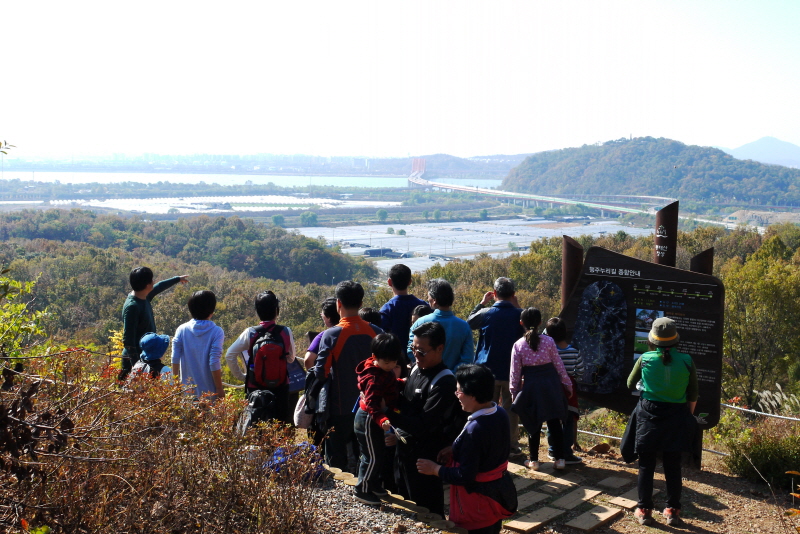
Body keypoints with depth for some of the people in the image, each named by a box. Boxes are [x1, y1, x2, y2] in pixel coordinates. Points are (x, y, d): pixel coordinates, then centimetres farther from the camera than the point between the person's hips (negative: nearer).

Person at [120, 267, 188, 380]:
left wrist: (178, 279, 42)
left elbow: (159, 287, 27)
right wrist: (135, 364, -26)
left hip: (146, 356, 9)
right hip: (136, 358, -9)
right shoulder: (132, 306, -23)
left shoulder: (144, 297, 3)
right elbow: (128, 339, -24)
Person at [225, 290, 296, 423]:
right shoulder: (286, 332, -7)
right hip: (280, 387, 0)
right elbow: (291, 358, 6)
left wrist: (240, 376, 7)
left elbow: (229, 355, -3)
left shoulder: (250, 333, -8)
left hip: (255, 388, 0)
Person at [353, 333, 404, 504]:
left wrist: (400, 383, 8)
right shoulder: (374, 378, -28)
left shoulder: (386, 370, 2)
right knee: (373, 457, -2)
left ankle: (375, 484, 35)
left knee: (382, 454, 19)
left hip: (377, 419, 10)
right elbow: (371, 404, -35)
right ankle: (363, 491, 11)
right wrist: (382, 420, -47)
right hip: (368, 420, -10)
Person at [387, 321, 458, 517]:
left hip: (425, 455, -8)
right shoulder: (417, 369, 3)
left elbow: (423, 425, -26)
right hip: (405, 447, 8)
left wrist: (387, 412, -25)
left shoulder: (444, 382, -23)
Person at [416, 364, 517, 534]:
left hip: (480, 501, -8)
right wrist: (456, 450, 5)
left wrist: (435, 469, -14)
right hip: (499, 491, 8)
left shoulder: (474, 429, -31)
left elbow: (465, 476, -27)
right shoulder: (500, 413, -6)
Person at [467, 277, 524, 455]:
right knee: (510, 409, 10)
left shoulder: (486, 313, -9)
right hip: (512, 371, 0)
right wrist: (516, 306, 6)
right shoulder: (519, 314, -9)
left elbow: (469, 323, 8)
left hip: (488, 370, 0)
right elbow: (526, 329, 10)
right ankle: (512, 445, 15)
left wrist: (481, 303, 14)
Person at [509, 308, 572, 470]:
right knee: (554, 422, 10)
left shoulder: (518, 345, -5)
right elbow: (559, 365, 0)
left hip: (531, 386, 0)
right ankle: (559, 459, 15)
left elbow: (515, 372, -2)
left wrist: (514, 392, 9)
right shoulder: (548, 341, -5)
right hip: (551, 384, 0)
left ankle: (534, 460, 16)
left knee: (534, 424, 10)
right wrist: (567, 384, 11)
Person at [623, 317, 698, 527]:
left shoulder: (645, 359, -8)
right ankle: (673, 511, 18)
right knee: (673, 466, 12)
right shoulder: (686, 361, -6)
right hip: (676, 418, 1)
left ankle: (644, 510, 12)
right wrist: (687, 418, 16)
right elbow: (693, 396, 3)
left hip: (649, 416, -1)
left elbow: (630, 384, 8)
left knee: (646, 466, 8)